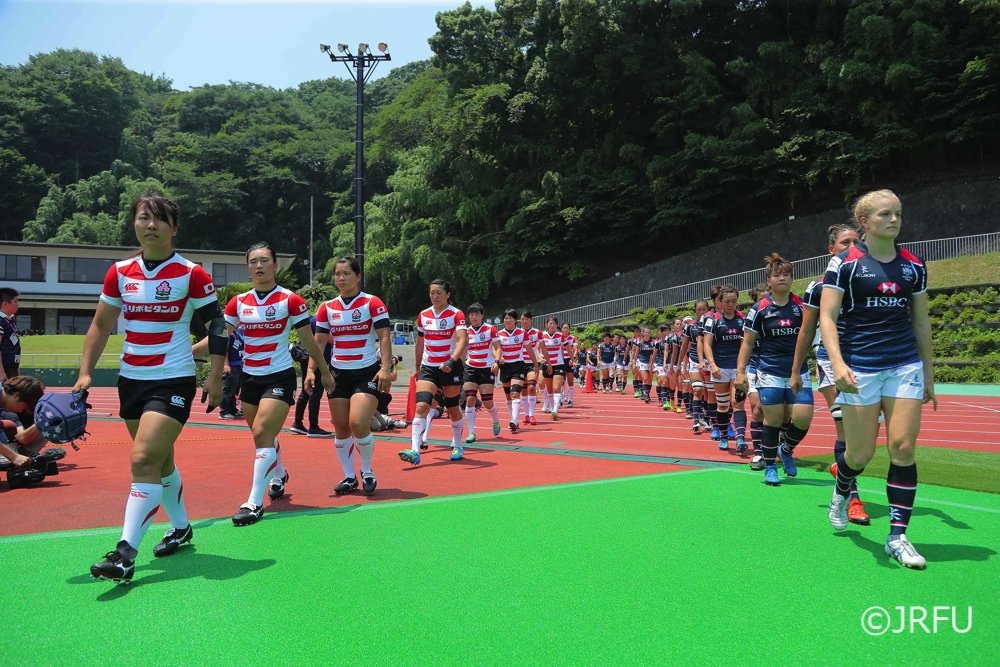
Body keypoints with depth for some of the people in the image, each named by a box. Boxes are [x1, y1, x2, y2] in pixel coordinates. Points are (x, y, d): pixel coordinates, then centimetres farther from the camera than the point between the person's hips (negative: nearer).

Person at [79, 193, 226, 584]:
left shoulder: (191, 274, -9)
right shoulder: (120, 273, 4)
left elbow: (217, 325, -4)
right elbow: (101, 325, 10)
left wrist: (215, 376, -8)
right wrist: (85, 373, 1)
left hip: (173, 380, -5)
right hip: (131, 380, 6)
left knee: (144, 460, -16)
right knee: (160, 460, 17)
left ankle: (125, 553, -13)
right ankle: (180, 528, 36)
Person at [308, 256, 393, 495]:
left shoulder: (373, 303, -5)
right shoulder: (327, 307, 7)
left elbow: (384, 337, -10)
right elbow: (318, 342, 8)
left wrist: (385, 368, -21)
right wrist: (311, 370, -4)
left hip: (367, 373, -4)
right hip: (338, 374, 5)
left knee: (358, 423, -18)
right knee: (341, 429, 4)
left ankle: (367, 471, 6)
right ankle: (349, 477, 21)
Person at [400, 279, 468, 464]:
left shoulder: (456, 314, -9)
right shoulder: (423, 315, 5)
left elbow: (462, 341, -23)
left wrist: (451, 361, -36)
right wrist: (417, 367, 19)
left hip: (451, 367, -3)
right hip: (428, 367, 3)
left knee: (453, 409, 9)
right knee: (421, 406, -14)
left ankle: (458, 447, 29)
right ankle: (415, 451, -21)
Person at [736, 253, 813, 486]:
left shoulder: (801, 305, 4)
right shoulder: (759, 309, 0)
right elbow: (747, 343, 4)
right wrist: (740, 371, -3)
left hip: (798, 372, 2)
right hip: (770, 373, -2)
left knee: (803, 418, -6)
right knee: (773, 420, -2)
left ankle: (786, 450, 25)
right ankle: (770, 467, 15)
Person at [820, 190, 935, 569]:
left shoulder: (914, 266, 9)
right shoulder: (844, 263, -3)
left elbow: (921, 323, 15)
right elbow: (826, 317, -9)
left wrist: (929, 375, 15)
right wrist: (837, 363, -24)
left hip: (905, 366, 4)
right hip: (860, 368, -3)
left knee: (903, 448, -4)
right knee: (860, 453, 1)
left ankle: (897, 536, 6)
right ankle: (840, 495, 36)